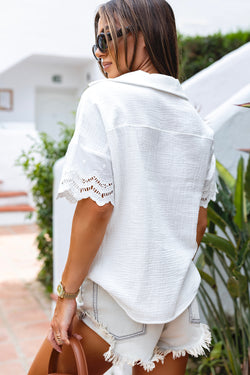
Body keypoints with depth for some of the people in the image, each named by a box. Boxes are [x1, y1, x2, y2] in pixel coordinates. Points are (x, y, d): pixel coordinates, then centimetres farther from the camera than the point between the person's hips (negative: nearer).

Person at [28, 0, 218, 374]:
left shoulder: (103, 99, -10)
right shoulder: (196, 120, 8)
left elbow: (96, 206, -16)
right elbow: (198, 223, 11)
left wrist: (67, 294, -10)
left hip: (115, 299, -6)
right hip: (180, 301, 6)